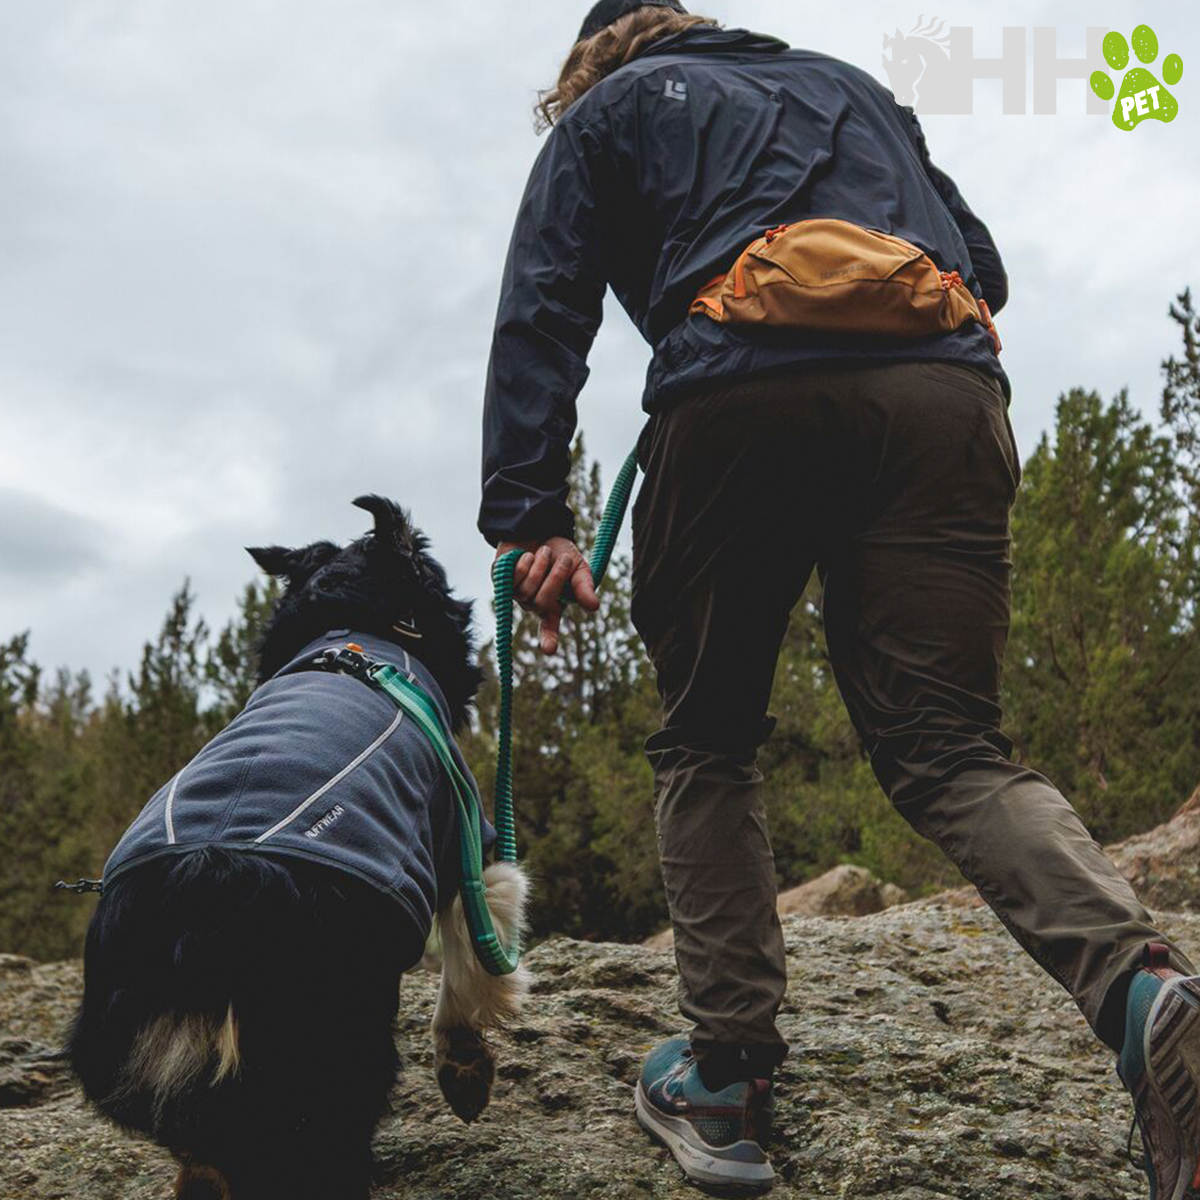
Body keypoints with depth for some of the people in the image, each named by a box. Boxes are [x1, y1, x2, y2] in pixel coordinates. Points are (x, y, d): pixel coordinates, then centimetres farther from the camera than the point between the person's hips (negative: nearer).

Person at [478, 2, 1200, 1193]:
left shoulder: (607, 109, 25)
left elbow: (543, 311, 8)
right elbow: (981, 264, 29)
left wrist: (529, 515, 0)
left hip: (741, 394, -3)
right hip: (945, 392, 3)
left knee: (705, 745, 11)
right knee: (949, 747, 0)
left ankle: (727, 1080, 6)